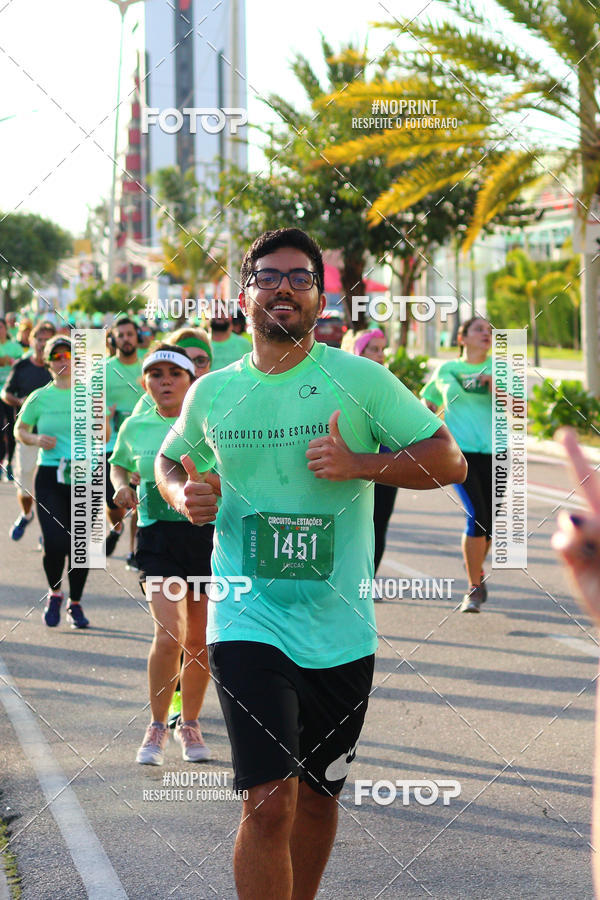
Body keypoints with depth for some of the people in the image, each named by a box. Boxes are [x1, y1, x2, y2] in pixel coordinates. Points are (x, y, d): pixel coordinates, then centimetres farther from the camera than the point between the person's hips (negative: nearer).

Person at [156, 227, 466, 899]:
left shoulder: (360, 380, -2)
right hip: (248, 621, -1)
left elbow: (450, 461, -1)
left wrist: (360, 465, -16)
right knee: (270, 799, -15)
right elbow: (170, 458, 24)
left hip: (339, 626, 1)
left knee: (318, 794, 14)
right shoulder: (210, 394, 4)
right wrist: (182, 493, 0)